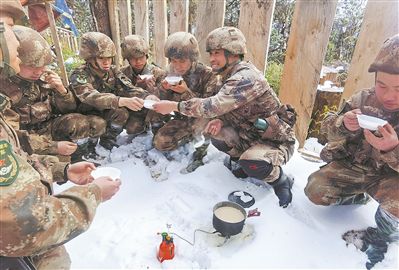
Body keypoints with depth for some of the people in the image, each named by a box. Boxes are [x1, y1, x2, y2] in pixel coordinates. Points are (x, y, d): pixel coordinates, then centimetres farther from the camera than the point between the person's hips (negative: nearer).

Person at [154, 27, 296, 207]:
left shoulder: (246, 77, -27)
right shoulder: (231, 76, 3)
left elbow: (214, 105, -36)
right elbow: (228, 108, 7)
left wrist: (174, 106, -27)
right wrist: (220, 120, -17)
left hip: (277, 140, -8)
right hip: (251, 134, 8)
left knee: (252, 164, -34)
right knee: (216, 134, -9)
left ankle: (281, 181, 0)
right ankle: (245, 162, 14)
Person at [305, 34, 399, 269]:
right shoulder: (362, 99, -11)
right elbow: (328, 130, -6)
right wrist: (343, 124, -30)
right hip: (351, 166, 3)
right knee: (315, 191, -13)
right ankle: (357, 196, 21)